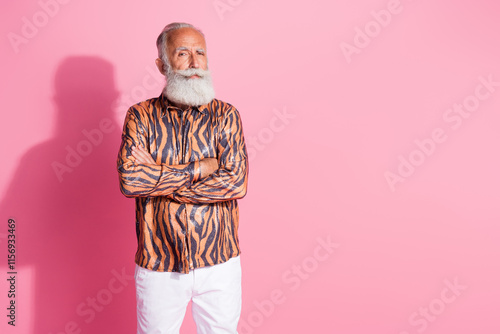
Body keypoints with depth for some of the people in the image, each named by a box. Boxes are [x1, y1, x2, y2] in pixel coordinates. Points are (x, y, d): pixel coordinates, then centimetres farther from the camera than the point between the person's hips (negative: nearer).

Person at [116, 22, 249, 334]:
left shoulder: (225, 115, -2)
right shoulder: (141, 116, -2)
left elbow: (236, 182, -15)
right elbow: (129, 178, -18)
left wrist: (161, 185, -16)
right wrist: (198, 170, -17)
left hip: (219, 263, 1)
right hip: (158, 266, 0)